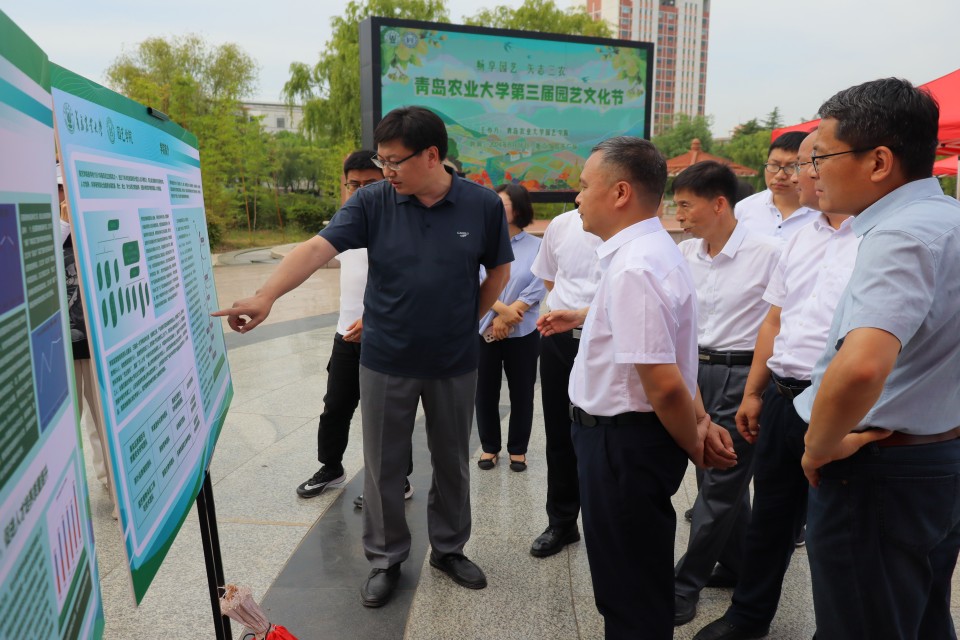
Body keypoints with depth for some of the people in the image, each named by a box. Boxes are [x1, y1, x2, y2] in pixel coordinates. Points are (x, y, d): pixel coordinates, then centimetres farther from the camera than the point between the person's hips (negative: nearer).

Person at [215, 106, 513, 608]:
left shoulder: (483, 205, -8)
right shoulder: (373, 202, -9)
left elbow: (499, 271, 4)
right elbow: (317, 248, -19)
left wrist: (467, 321, 1)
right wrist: (267, 294, -32)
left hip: (455, 363, 1)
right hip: (385, 362, 0)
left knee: (452, 462, 16)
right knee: (383, 466, 11)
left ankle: (449, 549, 39)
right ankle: (385, 559, 32)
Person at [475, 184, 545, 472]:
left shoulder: (537, 246, -4)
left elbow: (537, 288, -8)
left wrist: (506, 318, -13)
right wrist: (503, 309, -19)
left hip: (522, 334, -1)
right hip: (484, 331, 1)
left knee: (521, 392, 9)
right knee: (486, 392, 9)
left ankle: (518, 448, 26)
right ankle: (489, 446, 27)